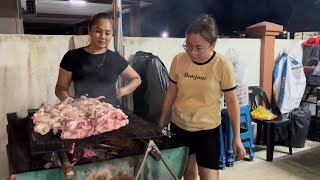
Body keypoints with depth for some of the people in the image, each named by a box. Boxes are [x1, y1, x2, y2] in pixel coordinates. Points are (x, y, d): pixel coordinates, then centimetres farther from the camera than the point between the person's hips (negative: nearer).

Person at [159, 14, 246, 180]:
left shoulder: (223, 66, -16)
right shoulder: (178, 60, -8)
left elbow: (232, 101, -8)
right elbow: (171, 92, 4)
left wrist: (236, 137, -6)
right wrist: (161, 122, 10)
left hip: (208, 130, -3)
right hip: (179, 126, 3)